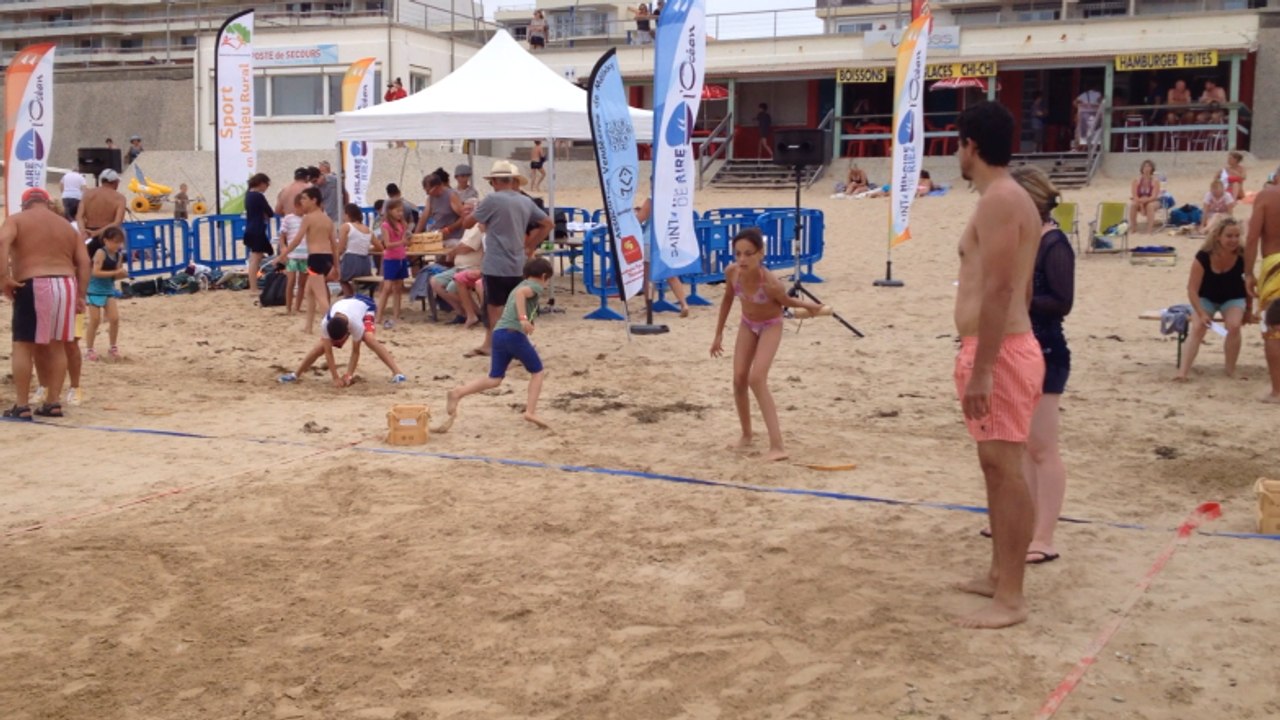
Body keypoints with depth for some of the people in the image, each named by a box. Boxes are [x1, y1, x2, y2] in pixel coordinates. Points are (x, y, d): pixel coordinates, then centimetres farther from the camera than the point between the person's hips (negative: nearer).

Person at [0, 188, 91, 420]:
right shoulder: (66, 226, 20)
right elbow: (84, 261, 10)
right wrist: (81, 295, 10)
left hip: (33, 286, -5)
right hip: (66, 285, 5)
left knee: (23, 346, 2)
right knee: (57, 346, 13)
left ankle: (21, 406, 0)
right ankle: (53, 402, 14)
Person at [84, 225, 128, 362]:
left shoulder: (119, 255, 3)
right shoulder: (101, 253, -17)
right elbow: (95, 272, -25)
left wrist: (122, 274, -11)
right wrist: (115, 272, -26)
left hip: (109, 289, 6)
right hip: (95, 290, -6)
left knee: (115, 319, -2)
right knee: (95, 321, -3)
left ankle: (113, 348, 13)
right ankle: (89, 350, 9)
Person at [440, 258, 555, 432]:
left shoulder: (520, 285, 30)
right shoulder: (535, 287, 3)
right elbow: (521, 293, -20)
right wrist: (523, 318, -30)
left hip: (498, 333, 7)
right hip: (514, 333, -7)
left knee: (494, 379, 5)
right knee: (538, 371, 10)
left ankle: (458, 393, -13)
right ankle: (531, 411, 0)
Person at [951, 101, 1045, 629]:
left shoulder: (999, 200, -15)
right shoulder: (1010, 199, 18)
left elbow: (999, 289, -22)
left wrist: (981, 369, -24)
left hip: (999, 352, -11)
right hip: (1005, 348, 11)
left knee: (1006, 469, -8)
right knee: (997, 466, 17)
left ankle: (1011, 599, -4)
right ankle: (999, 576, 27)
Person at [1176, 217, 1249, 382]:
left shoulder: (1243, 256, -24)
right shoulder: (1203, 257, -29)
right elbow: (1192, 289, -24)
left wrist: (1249, 308, 3)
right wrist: (1202, 313, -32)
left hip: (1233, 298, 1)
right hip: (1206, 298, -1)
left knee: (1234, 326, -25)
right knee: (1197, 328, -22)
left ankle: (1230, 370, -9)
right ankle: (1183, 371, -29)